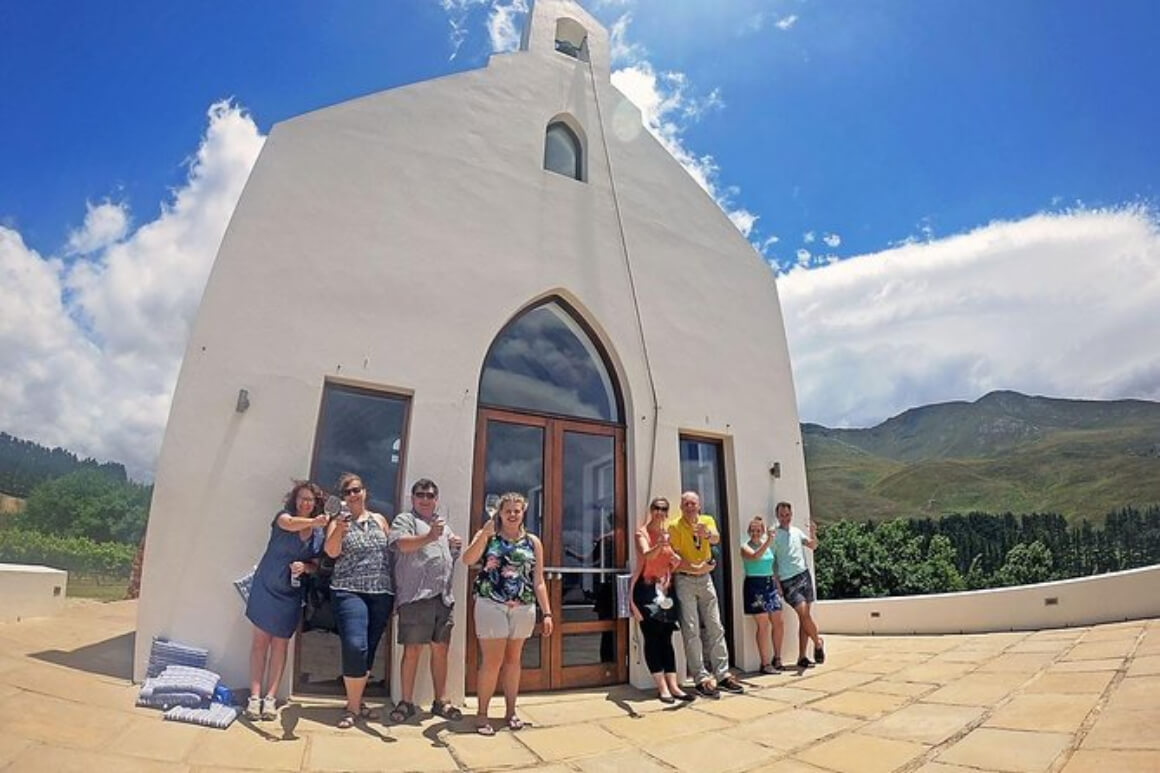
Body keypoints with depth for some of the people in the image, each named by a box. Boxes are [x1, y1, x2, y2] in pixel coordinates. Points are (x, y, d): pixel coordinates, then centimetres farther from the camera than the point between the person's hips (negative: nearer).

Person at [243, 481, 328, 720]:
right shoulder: (283, 516, -8)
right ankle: (255, 696, 8)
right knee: (260, 640, 1)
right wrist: (313, 522, -52)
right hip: (266, 586, -2)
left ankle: (271, 698, 12)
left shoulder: (319, 533, 0)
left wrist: (304, 567, -18)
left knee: (280, 644, 6)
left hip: (291, 593, 2)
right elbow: (289, 523, -33)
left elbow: (316, 565, 5)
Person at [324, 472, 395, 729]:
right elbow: (331, 552, -13)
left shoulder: (379, 520, 11)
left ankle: (357, 701, 26)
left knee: (370, 649, 9)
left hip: (381, 593, 4)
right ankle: (353, 707, 1)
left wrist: (394, 592, 10)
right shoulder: (339, 520, 2)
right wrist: (339, 529, -32)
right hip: (350, 591, -3)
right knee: (355, 646, -15)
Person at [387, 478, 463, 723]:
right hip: (415, 595, -6)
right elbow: (403, 544, -18)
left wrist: (456, 546, 7)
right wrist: (430, 537, -33)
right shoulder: (404, 519, 2)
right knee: (412, 650, 1)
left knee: (440, 650, 11)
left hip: (443, 596, 6)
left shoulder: (443, 524, 22)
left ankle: (441, 701, 21)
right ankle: (407, 702, 15)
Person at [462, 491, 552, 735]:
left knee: (513, 660, 13)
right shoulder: (487, 535, 0)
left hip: (523, 608, 3)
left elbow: (538, 582, 7)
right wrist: (485, 533, -25)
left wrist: (547, 612, 2)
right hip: (491, 606, -2)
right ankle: (481, 714, 17)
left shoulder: (533, 542, 6)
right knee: (492, 661, -1)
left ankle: (510, 711, 28)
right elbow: (468, 560, -17)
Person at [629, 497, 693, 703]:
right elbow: (646, 555, -23)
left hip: (665, 589, 5)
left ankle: (673, 686, 7)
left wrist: (677, 562, -3)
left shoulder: (668, 533, 13)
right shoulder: (642, 532, -4)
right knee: (652, 638, -3)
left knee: (666, 639, 6)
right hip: (646, 589, -5)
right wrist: (659, 545, -42)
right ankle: (662, 687, -1)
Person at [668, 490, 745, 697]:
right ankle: (701, 678, 1)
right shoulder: (674, 526, -9)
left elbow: (716, 539, -21)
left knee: (715, 626, 8)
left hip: (705, 578, 4)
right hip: (685, 580, -4)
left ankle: (722, 674, 17)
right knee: (691, 630, -4)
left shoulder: (707, 520, 1)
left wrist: (707, 534, -43)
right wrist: (695, 568, -21)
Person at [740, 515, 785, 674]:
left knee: (778, 622, 7)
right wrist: (768, 541, -35)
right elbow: (755, 556, -29)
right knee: (763, 625, -7)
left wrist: (777, 583, 15)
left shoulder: (767, 544, 13)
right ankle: (765, 664, 1)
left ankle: (777, 658, 22)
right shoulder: (745, 547, -7)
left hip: (770, 584, 7)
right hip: (755, 585, -6)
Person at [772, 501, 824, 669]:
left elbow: (813, 545, 13)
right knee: (804, 613, -13)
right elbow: (770, 562, -6)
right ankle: (818, 643, 13)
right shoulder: (774, 535, -5)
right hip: (788, 580, -5)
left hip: (804, 575, 5)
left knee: (804, 617, 5)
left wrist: (813, 532, -7)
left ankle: (802, 656, 12)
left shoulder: (796, 531, 12)